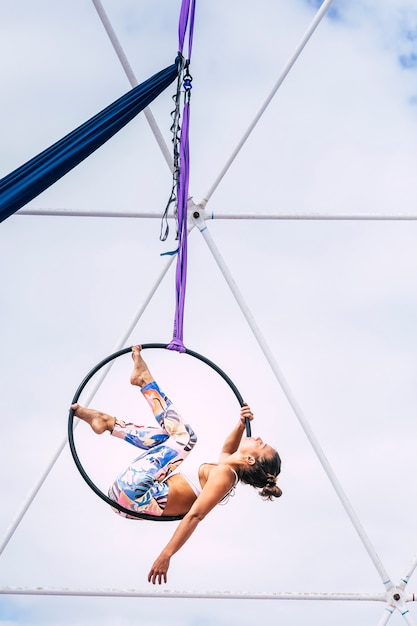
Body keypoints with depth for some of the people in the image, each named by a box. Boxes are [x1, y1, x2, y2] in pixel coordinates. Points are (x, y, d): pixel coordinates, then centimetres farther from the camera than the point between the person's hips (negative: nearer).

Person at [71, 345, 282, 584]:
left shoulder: (224, 475, -19)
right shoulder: (229, 469, 5)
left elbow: (195, 515, -28)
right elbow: (228, 450, 28)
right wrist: (242, 423, 11)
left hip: (134, 495, -9)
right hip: (144, 496, 9)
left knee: (185, 437, -14)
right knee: (172, 437, 28)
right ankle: (110, 423, 17)